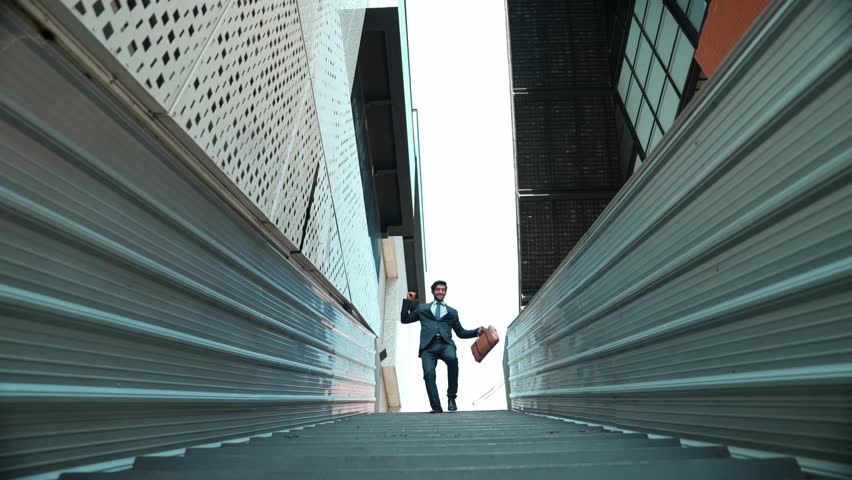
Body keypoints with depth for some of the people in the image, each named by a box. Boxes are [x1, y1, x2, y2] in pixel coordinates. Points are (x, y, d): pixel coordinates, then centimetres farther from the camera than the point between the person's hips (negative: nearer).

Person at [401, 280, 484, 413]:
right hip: (428, 346, 0)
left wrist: (477, 331, 11)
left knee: (452, 358, -32)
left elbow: (461, 332, 26)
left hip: (445, 344, 0)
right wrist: (408, 301, 15)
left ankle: (451, 397, -17)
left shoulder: (452, 312, 26)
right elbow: (404, 319, 22)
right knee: (429, 374, -21)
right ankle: (436, 407, -12)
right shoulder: (422, 308, 25)